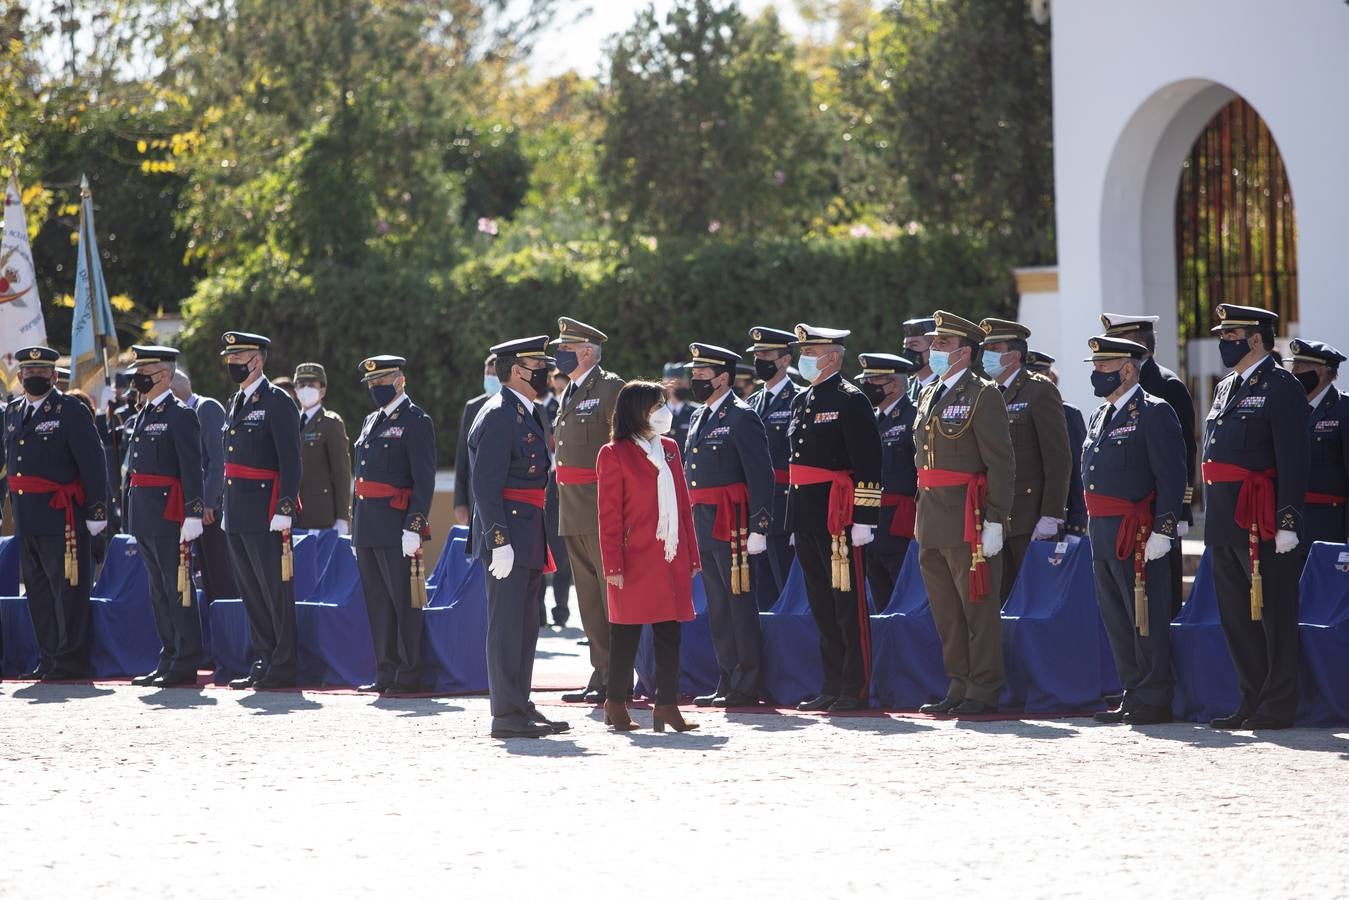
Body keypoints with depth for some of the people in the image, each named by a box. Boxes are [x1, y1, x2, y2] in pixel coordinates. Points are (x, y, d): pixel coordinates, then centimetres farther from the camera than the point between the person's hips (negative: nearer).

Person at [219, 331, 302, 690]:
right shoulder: (236, 403, 17)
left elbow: (290, 461, -14)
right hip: (238, 517, 9)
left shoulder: (277, 401, -9)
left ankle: (283, 667, -2)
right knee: (252, 592, 11)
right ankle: (263, 662, 16)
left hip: (265, 513, -9)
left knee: (275, 590, -5)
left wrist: (284, 509, -20)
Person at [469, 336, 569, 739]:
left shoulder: (528, 415, 17)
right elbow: (486, 485, -19)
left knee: (525, 624, 13)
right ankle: (507, 715, -6)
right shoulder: (498, 416, -14)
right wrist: (499, 540, -23)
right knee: (508, 623, -7)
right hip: (508, 530, -10)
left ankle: (519, 706, 19)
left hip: (528, 534, 10)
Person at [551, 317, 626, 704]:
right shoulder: (571, 393, 18)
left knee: (611, 592, -6)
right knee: (589, 597, 10)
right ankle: (601, 675, 15)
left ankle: (618, 682, -4)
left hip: (602, 508, -9)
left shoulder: (610, 388, -9)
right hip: (574, 512, 9)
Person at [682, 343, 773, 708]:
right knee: (718, 607, 11)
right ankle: (726, 682, 17)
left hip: (731, 524, -8)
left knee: (739, 603, -5)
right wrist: (690, 527, 20)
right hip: (703, 524, 9)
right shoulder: (700, 418, 16)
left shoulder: (741, 418, -9)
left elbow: (761, 475, -14)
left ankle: (746, 686, -1)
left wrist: (759, 527, -19)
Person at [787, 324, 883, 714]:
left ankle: (855, 690, -2)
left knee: (848, 604, -5)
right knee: (822, 605, 11)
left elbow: (868, 463, -13)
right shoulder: (802, 401, 17)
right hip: (806, 516, 8)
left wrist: (863, 519, -18)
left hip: (838, 515, -8)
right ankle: (831, 686, 16)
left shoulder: (850, 400, -8)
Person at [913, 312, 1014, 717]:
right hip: (932, 522, 8)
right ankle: (959, 687, 19)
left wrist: (994, 521, -17)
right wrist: (923, 514, 17)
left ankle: (983, 692, 2)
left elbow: (1000, 462, -12)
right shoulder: (929, 395, 16)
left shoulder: (983, 395, -8)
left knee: (978, 607, -2)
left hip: (968, 516, -8)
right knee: (946, 612, 12)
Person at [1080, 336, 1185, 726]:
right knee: (1116, 618, 11)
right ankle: (1133, 694, 18)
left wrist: (1163, 531, -19)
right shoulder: (1101, 416, 17)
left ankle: (1154, 701, 0)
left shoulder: (1154, 413, -9)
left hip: (1137, 533, -9)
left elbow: (1172, 476, -14)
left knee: (1146, 619, -4)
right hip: (1102, 531, 9)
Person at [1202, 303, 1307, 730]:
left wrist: (1288, 520, -21)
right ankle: (1252, 701, 17)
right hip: (1225, 523, 9)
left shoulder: (1281, 387, -8)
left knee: (1273, 613, -4)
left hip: (1262, 519, -9)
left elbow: (1293, 458, -15)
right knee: (1236, 615, 11)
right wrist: (1213, 519, 19)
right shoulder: (1226, 388, 18)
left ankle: (1277, 706, -1)